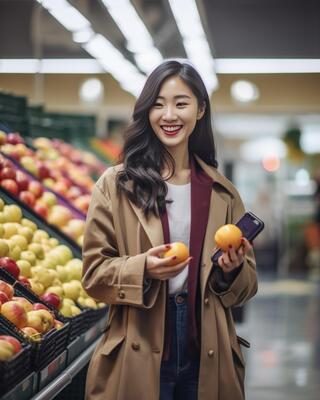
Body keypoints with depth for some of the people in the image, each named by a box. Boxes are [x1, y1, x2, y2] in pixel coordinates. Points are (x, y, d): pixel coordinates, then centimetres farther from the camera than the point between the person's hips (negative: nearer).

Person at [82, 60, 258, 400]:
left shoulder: (222, 192, 7)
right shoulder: (116, 184, -2)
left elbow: (245, 288, 10)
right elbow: (93, 272, -3)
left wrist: (232, 270, -11)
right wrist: (143, 269, -20)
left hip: (207, 359, 3)